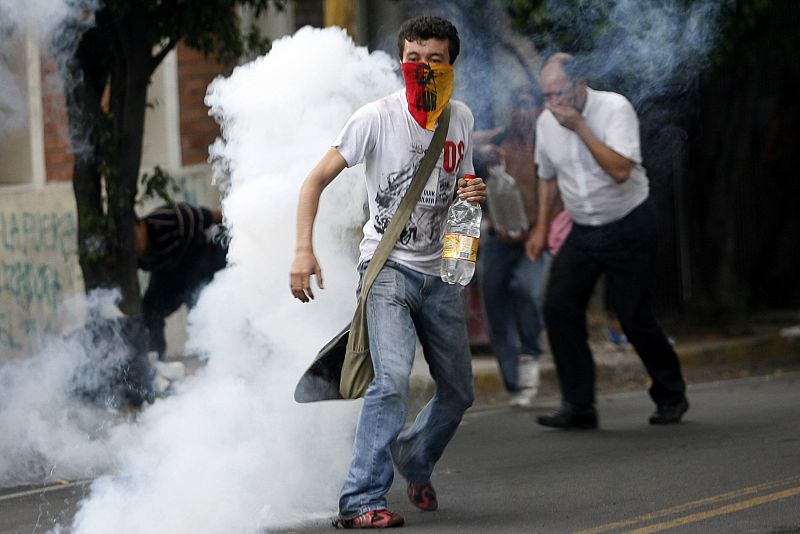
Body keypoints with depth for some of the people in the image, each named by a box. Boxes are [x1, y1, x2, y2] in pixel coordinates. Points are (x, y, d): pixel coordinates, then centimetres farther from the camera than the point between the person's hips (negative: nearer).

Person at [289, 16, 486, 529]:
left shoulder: (462, 118, 5)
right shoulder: (378, 117, -11)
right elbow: (316, 181, -10)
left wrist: (473, 194, -6)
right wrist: (304, 250, -22)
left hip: (440, 273, 6)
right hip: (388, 268, -6)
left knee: (458, 392, 14)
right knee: (393, 377, -25)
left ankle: (414, 462, 42)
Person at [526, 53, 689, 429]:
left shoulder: (615, 108, -17)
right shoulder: (546, 122, 1)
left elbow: (620, 170, -30)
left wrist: (580, 126, -29)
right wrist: (541, 228, 17)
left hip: (629, 227, -5)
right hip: (583, 231, 5)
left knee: (635, 317, -4)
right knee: (558, 309, -12)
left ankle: (671, 397, 18)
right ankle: (578, 406, -8)